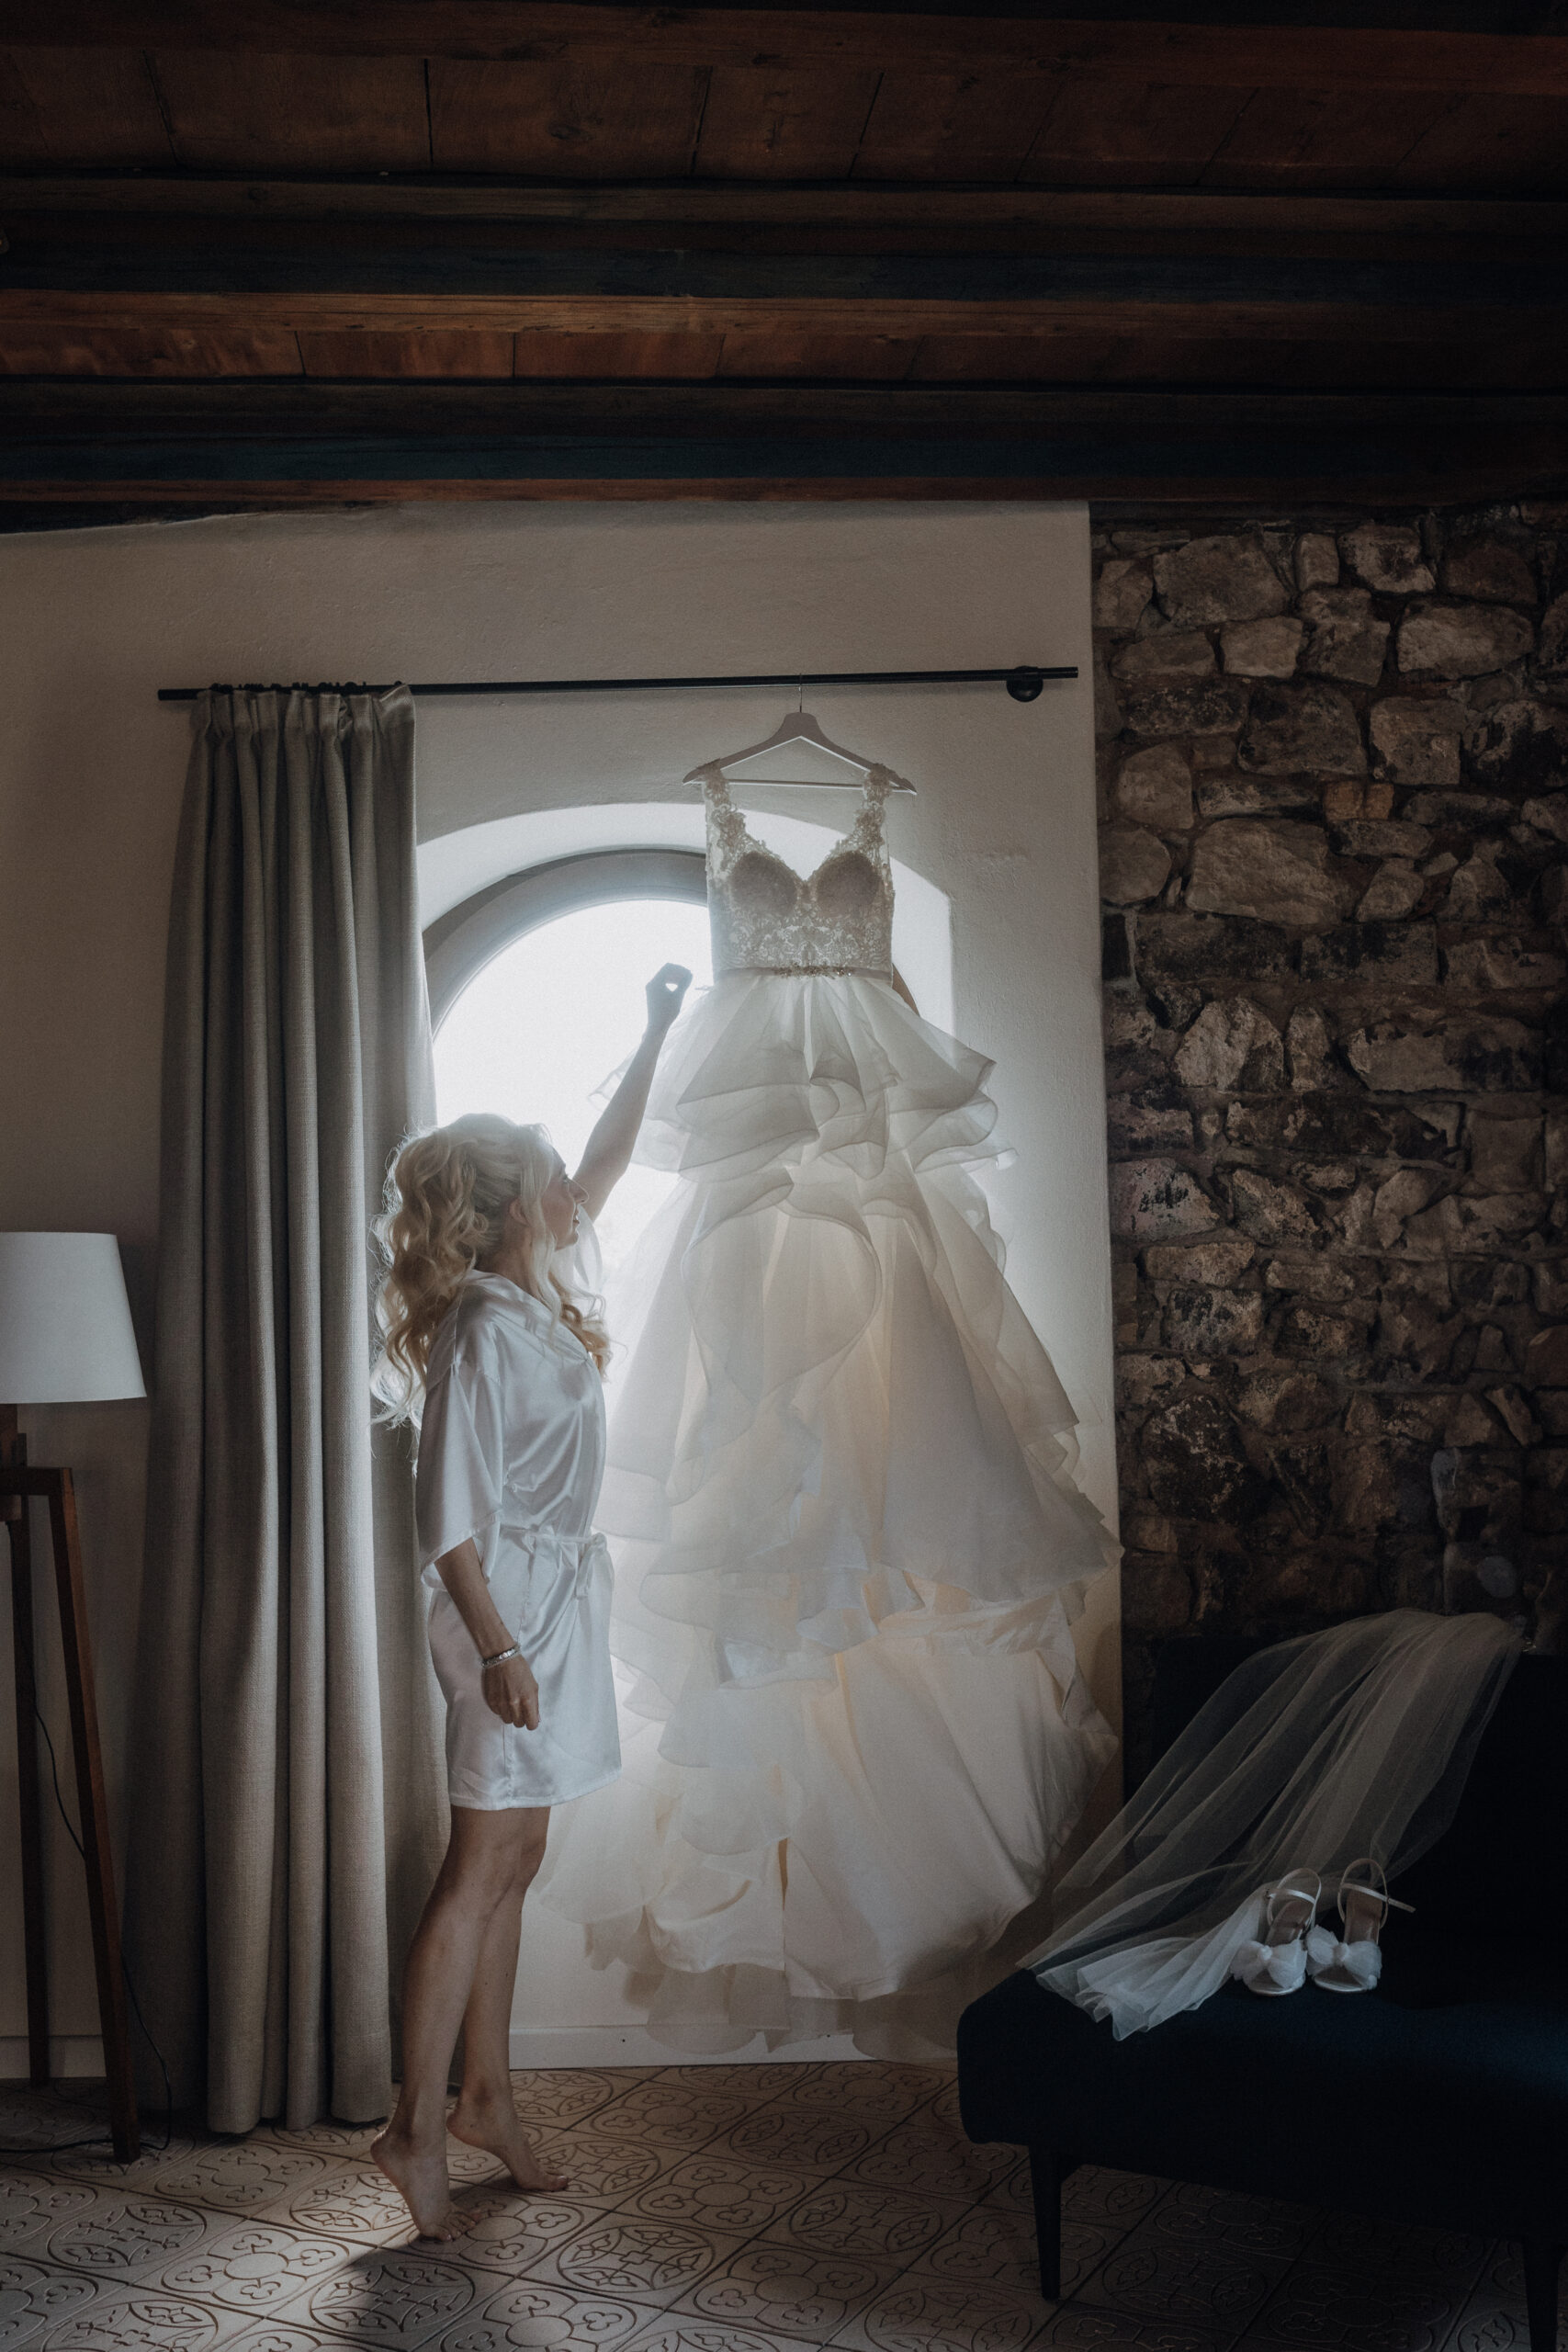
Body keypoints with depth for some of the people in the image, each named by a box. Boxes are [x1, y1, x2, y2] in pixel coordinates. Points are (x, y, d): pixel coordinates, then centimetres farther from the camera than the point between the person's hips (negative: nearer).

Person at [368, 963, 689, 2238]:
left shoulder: (537, 1296, 8)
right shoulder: (484, 1330, -18)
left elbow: (609, 1164, 21)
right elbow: (451, 1520, -19)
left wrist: (657, 1035, 23)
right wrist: (498, 1651, -22)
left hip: (559, 1599, 9)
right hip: (514, 1611, -9)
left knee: (512, 1864, 14)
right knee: (483, 1869, -3)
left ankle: (486, 2097, 24)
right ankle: (418, 2128, 6)